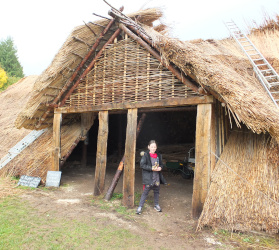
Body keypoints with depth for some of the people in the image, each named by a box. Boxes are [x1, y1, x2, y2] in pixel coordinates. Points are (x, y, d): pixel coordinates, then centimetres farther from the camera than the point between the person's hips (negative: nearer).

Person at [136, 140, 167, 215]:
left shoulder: (158, 156, 7)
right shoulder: (145, 155, -9)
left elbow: (161, 164, 19)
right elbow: (142, 165, -15)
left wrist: (160, 167, -5)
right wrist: (151, 168, -22)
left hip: (157, 178, 5)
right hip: (148, 178, -5)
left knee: (157, 192, 18)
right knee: (145, 192, -1)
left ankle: (156, 205, 36)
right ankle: (140, 207, 10)